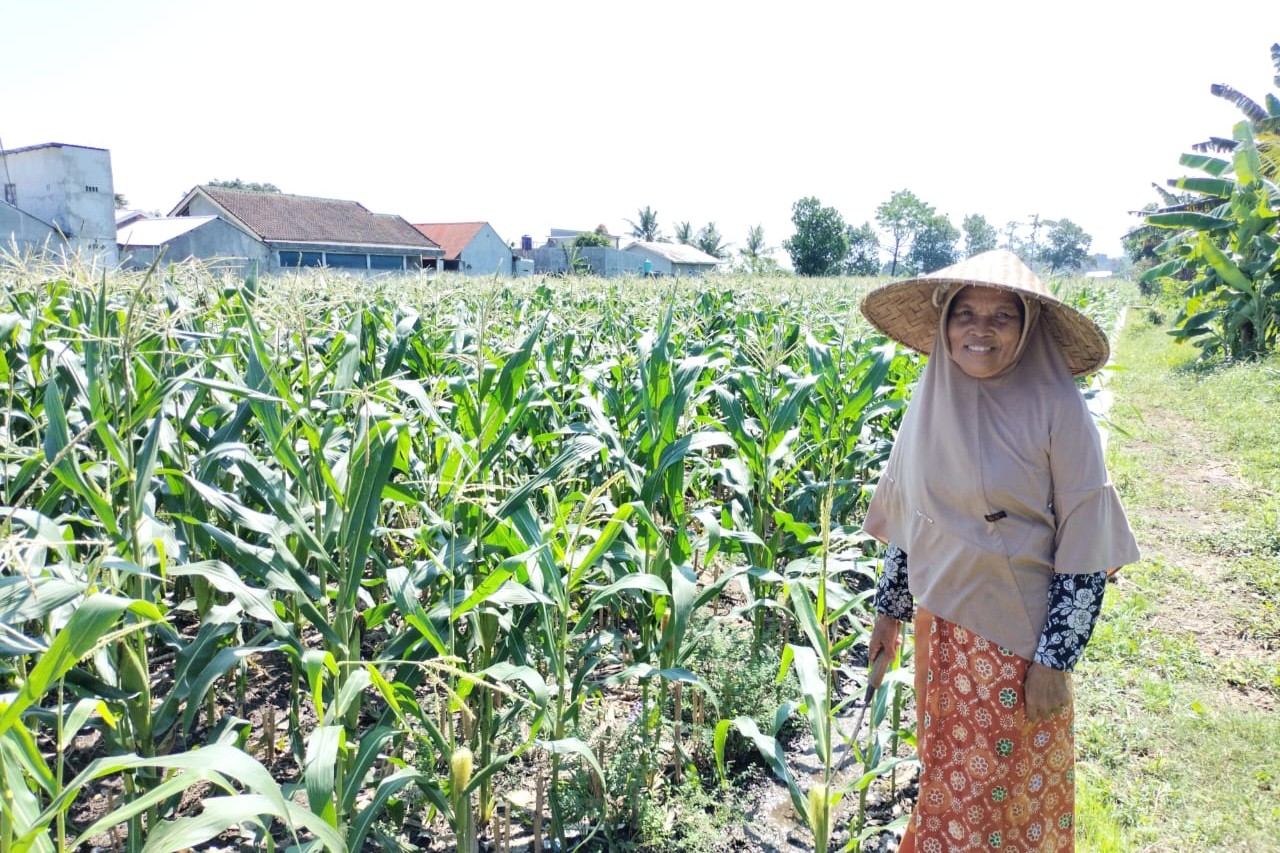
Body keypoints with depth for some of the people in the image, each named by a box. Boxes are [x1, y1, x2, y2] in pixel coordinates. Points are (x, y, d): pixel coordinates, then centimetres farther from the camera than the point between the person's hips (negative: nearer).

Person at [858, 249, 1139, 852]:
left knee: (1018, 790, 13)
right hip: (941, 627, 4)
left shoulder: (1056, 409, -16)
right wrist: (888, 610, 11)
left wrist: (1055, 659, -13)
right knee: (948, 779, 20)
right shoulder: (931, 402, -3)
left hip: (1022, 635, -4)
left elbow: (1085, 546, -13)